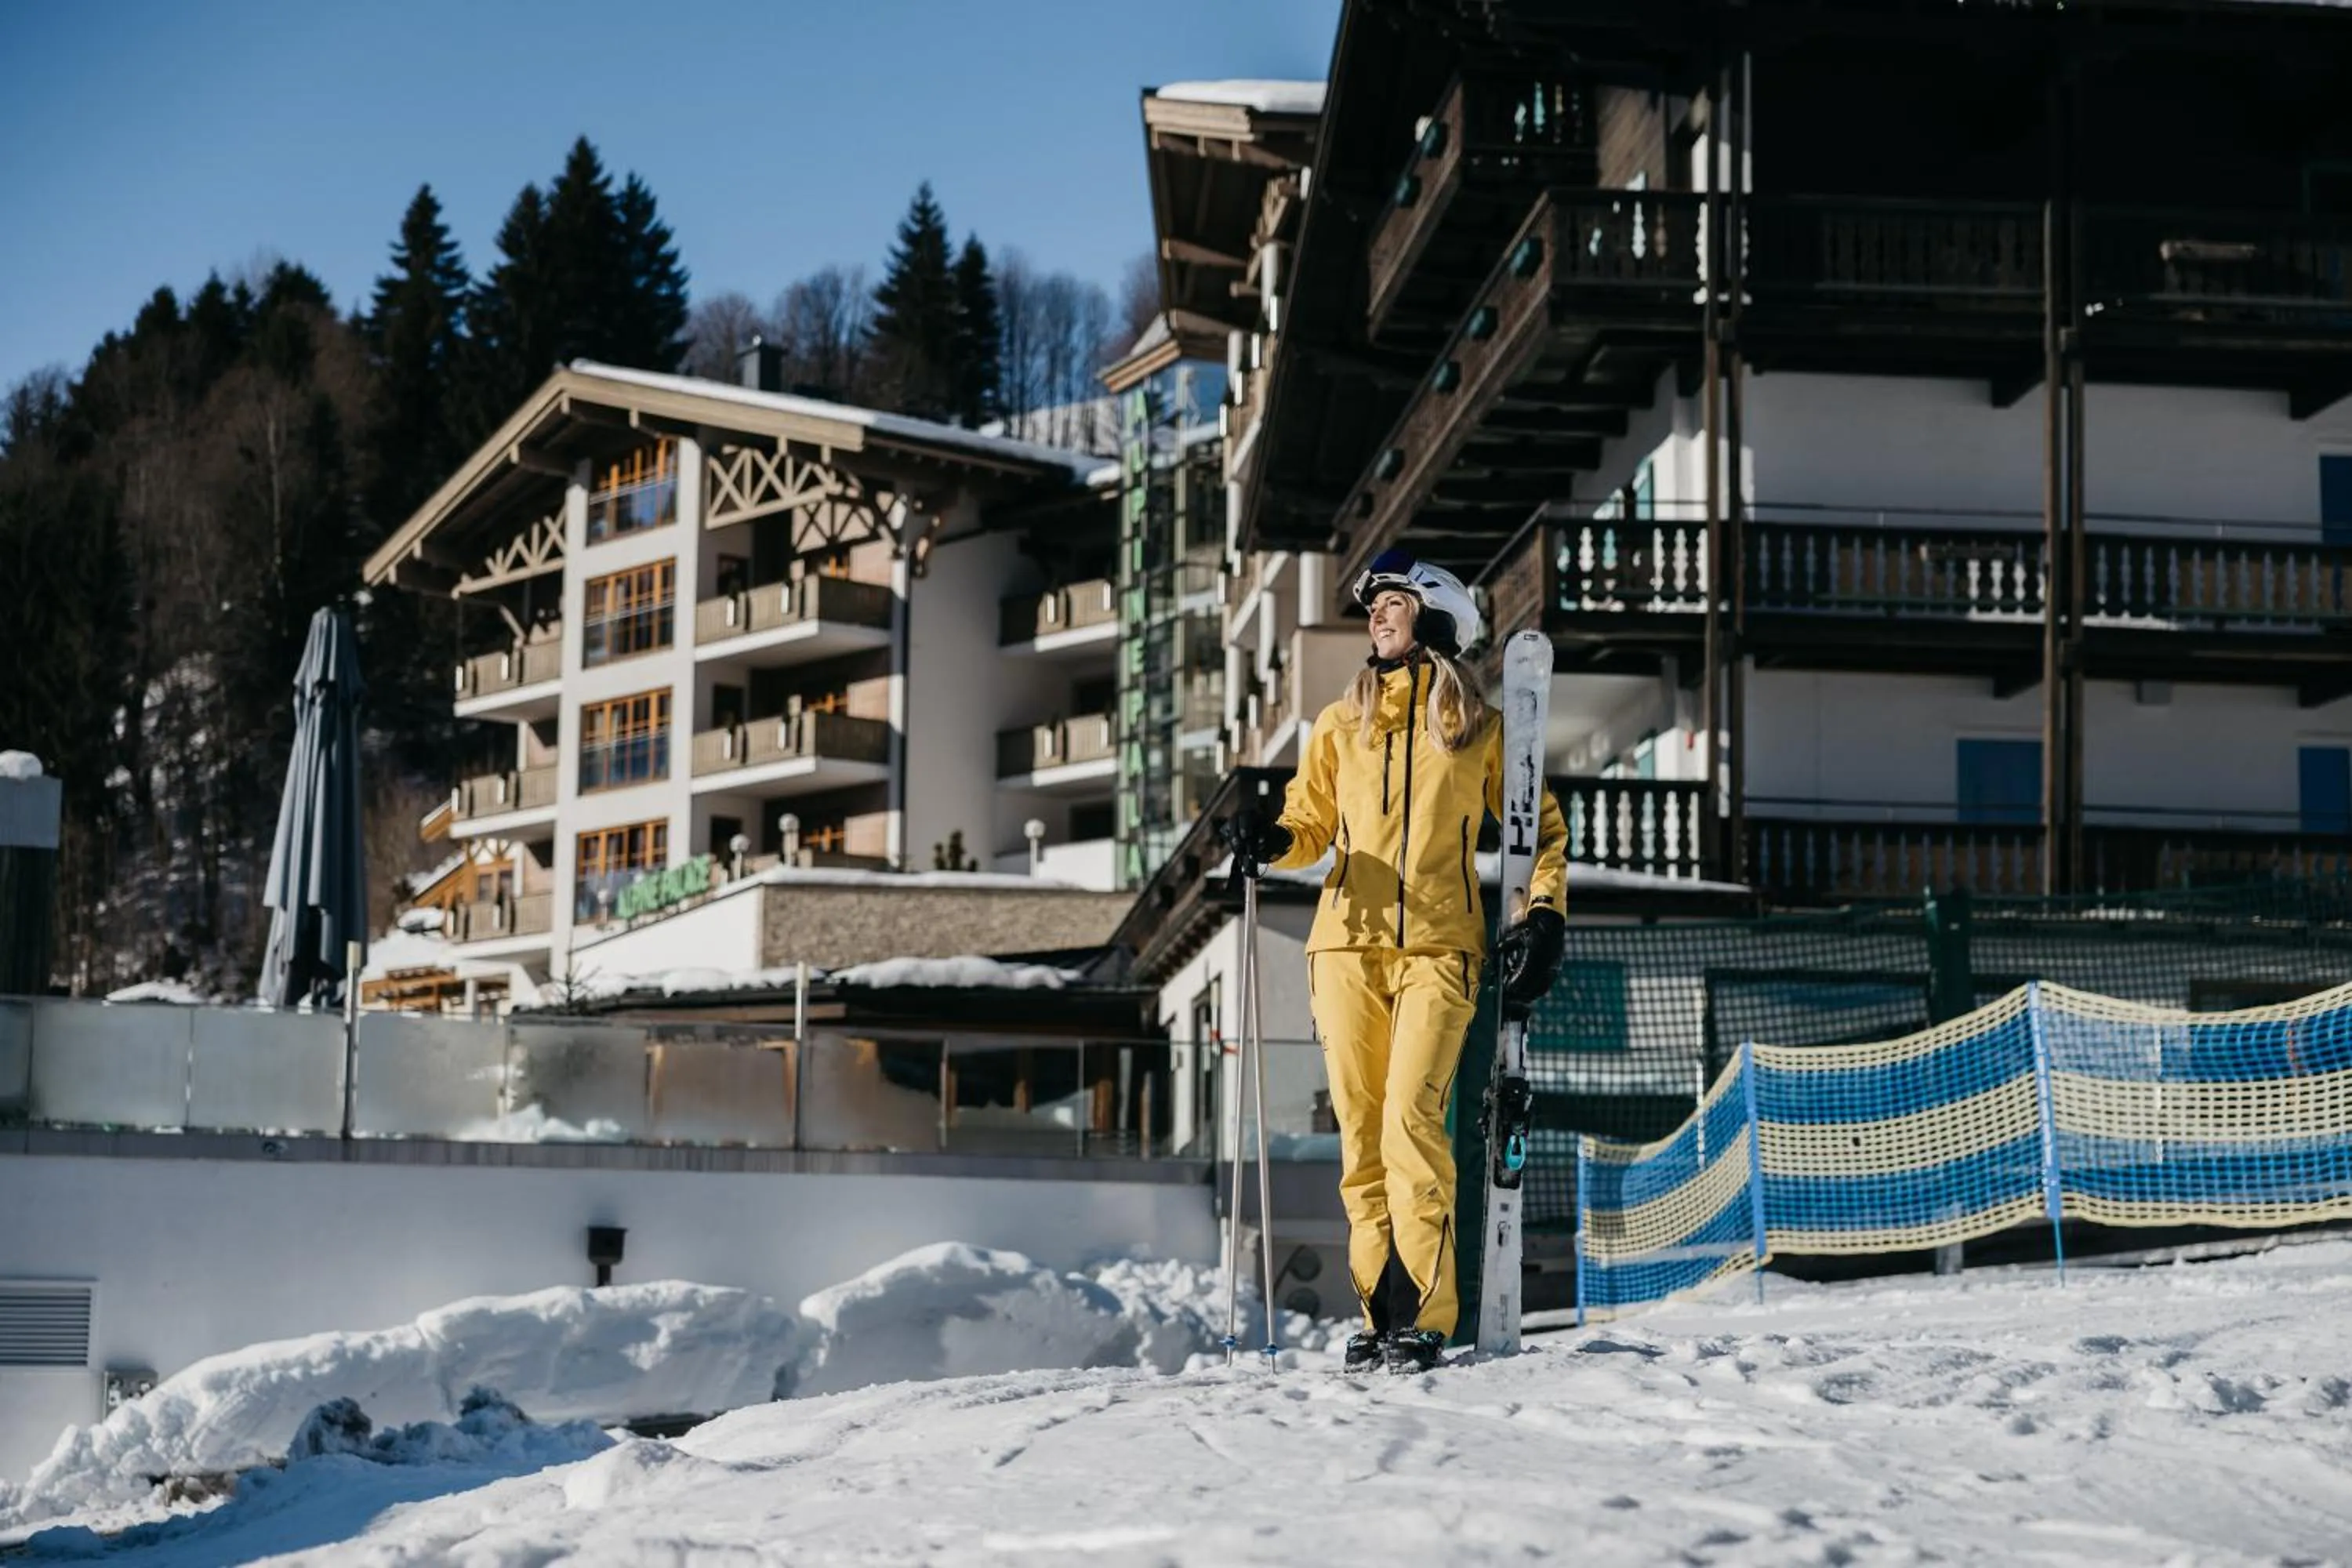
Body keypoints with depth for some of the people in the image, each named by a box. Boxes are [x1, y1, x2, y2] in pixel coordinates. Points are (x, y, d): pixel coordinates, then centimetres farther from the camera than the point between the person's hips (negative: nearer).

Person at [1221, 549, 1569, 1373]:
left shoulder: (1479, 729, 10)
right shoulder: (1340, 725, 16)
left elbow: (1541, 829, 16)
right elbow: (1312, 826, 18)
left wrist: (1542, 916, 2)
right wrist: (1270, 839, -5)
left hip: (1439, 948, -3)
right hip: (1348, 943, 3)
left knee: (1411, 1116, -17)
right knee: (1360, 1128, -2)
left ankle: (1424, 1311, -15)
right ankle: (1380, 1307, 3)